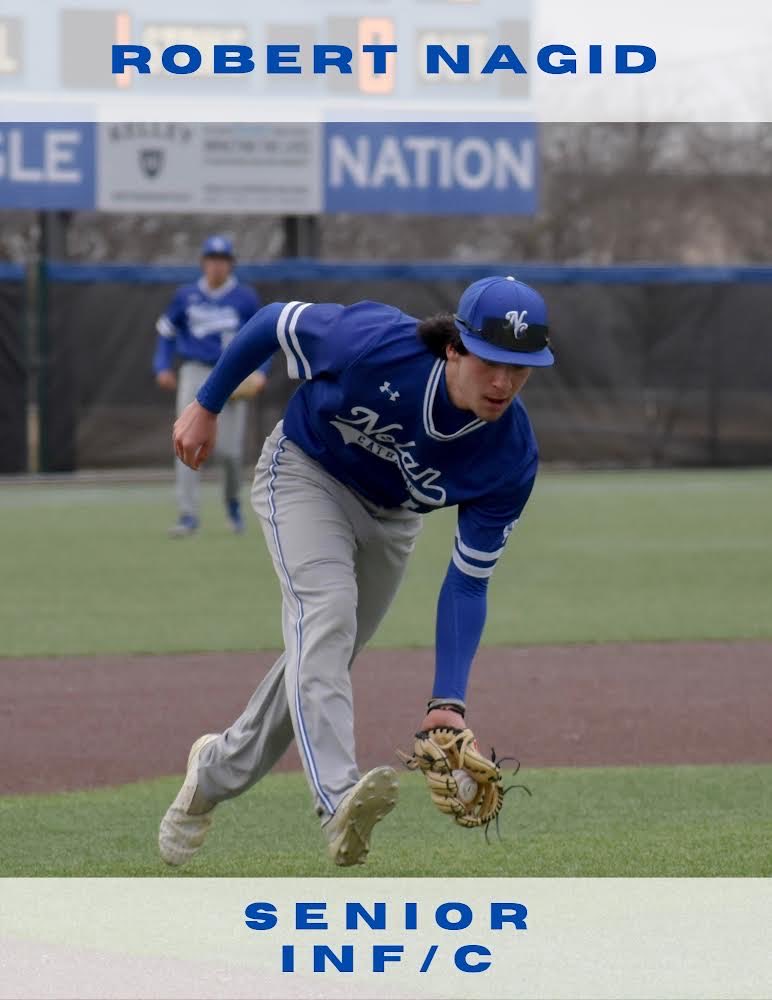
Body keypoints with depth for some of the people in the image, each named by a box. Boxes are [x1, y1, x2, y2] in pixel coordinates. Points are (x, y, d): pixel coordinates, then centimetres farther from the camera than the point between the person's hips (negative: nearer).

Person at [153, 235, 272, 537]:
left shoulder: (245, 298, 1)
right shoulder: (186, 296, 5)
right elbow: (166, 330, 16)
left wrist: (260, 372, -8)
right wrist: (163, 367, 4)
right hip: (195, 373, 1)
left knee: (230, 450, -3)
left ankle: (233, 501, 28)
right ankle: (188, 515, -13)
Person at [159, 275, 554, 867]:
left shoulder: (512, 458, -28)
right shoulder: (377, 346, -38)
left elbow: (467, 584, -22)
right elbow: (277, 322, -19)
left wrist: (449, 701, -30)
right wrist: (207, 406, -9)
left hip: (390, 518, 4)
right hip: (306, 472, -4)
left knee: (324, 656, 10)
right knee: (326, 611, -27)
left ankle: (218, 769, 37)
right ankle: (339, 802, -45)